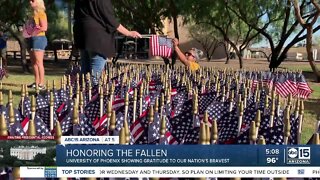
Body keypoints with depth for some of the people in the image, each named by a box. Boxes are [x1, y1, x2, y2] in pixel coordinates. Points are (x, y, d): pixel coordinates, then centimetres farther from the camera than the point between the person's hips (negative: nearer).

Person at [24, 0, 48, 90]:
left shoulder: (41, 13, -6)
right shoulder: (33, 14, 19)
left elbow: (44, 28, -15)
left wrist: (33, 31, -15)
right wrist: (27, 32, 7)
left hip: (39, 38, -9)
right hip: (31, 39, 9)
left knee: (39, 62, -12)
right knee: (33, 62, 9)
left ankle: (41, 84, -12)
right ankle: (36, 82, 15)